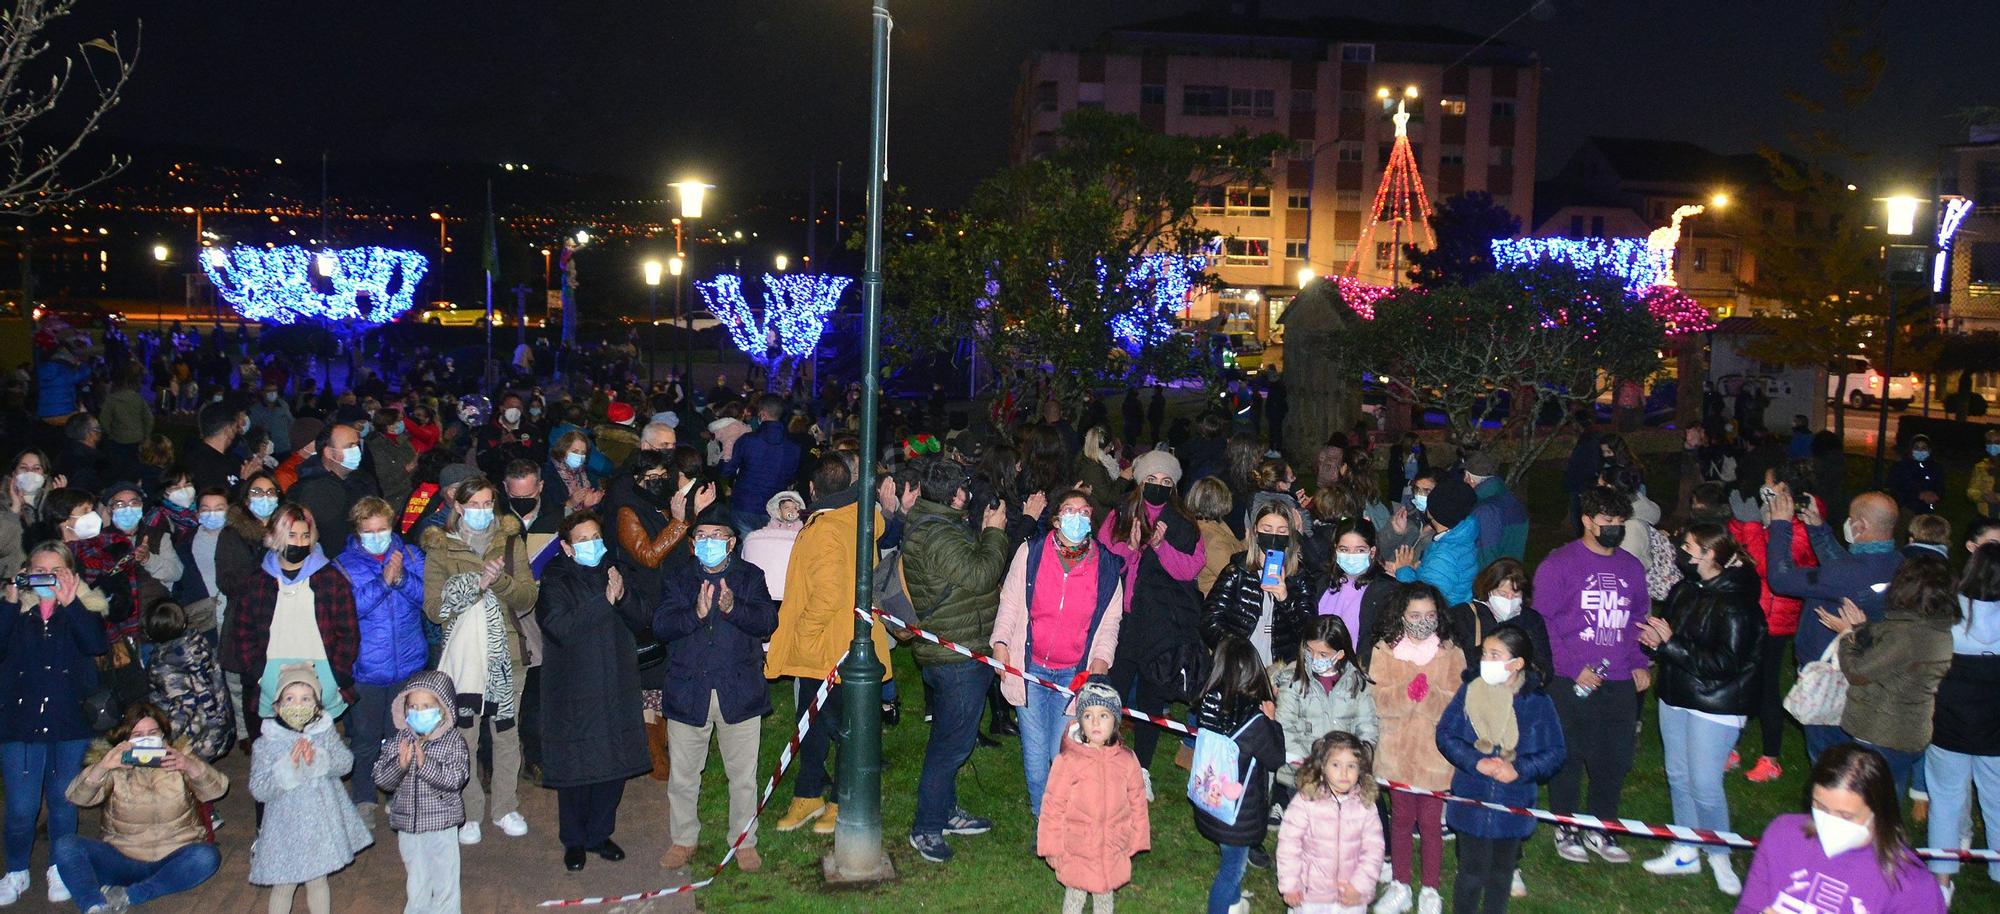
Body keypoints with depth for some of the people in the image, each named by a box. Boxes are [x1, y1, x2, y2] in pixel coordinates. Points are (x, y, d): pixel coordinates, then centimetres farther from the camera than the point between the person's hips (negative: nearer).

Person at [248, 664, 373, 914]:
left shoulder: (325, 732, -6)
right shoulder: (265, 744, -13)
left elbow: (346, 762, -9)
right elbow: (258, 790, -16)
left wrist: (318, 759, -25)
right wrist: (288, 766, -28)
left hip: (321, 823, 2)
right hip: (286, 827, -2)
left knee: (318, 881, 19)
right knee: (284, 887, 12)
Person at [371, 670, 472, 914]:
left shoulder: (453, 741, -12)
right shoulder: (398, 742, -3)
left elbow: (456, 778, -22)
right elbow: (381, 779, -7)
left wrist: (425, 764, -32)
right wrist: (399, 765, -26)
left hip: (441, 824, -3)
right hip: (407, 824, 3)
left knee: (444, 883, 8)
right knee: (415, 882, 19)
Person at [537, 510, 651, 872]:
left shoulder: (612, 572, 10)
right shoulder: (555, 581, -7)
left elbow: (641, 620, 6)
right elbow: (561, 628, -22)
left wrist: (622, 597, -13)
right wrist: (605, 601, -25)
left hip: (617, 688, 5)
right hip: (574, 692, -5)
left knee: (616, 764, 9)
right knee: (576, 768, 1)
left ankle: (599, 834, 25)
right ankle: (574, 841, 19)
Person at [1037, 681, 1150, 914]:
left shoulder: (1127, 760, -7)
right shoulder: (1068, 760, -17)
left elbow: (1137, 802, 4)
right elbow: (1052, 805, -10)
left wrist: (1136, 841, 8)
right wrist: (1052, 848, -6)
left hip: (1113, 851, 2)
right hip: (1076, 850, -2)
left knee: (1105, 895, 21)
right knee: (1075, 895, 15)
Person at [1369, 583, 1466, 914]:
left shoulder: (1451, 652, -3)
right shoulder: (1384, 650, -1)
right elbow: (1378, 701, -10)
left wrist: (1429, 695, -28)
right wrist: (1406, 692, -28)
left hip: (1435, 753, -1)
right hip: (1397, 750, 1)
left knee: (1431, 821, 7)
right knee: (1401, 818, 15)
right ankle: (1401, 886, 31)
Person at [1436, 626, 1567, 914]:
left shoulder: (1538, 702, -8)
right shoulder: (1469, 693, -7)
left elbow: (1555, 752, -6)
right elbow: (1445, 734, -6)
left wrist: (1519, 769, -21)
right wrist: (1475, 762, -20)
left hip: (1513, 805, 1)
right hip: (1471, 802, -1)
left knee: (1502, 871, 18)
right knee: (1472, 871, 5)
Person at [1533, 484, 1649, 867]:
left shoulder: (1631, 567, 12)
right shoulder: (1559, 564, -6)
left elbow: (1640, 618, 19)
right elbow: (1543, 622, -9)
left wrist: (1640, 663, 4)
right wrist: (1575, 668, -15)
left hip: (1620, 682, 5)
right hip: (1571, 683, -5)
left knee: (1614, 760, 10)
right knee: (1569, 757, 4)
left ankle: (1601, 830, 26)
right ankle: (1566, 830, 19)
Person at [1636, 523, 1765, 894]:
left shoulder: (1735, 603, -20)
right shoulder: (1684, 590, 4)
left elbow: (1724, 663, -25)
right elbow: (1665, 631, 14)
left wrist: (1670, 643, -25)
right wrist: (1654, 641, -10)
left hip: (1714, 706, -8)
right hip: (1676, 696, 8)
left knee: (1705, 786, -3)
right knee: (1678, 776, 16)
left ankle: (1719, 857, 18)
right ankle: (1685, 853, 30)